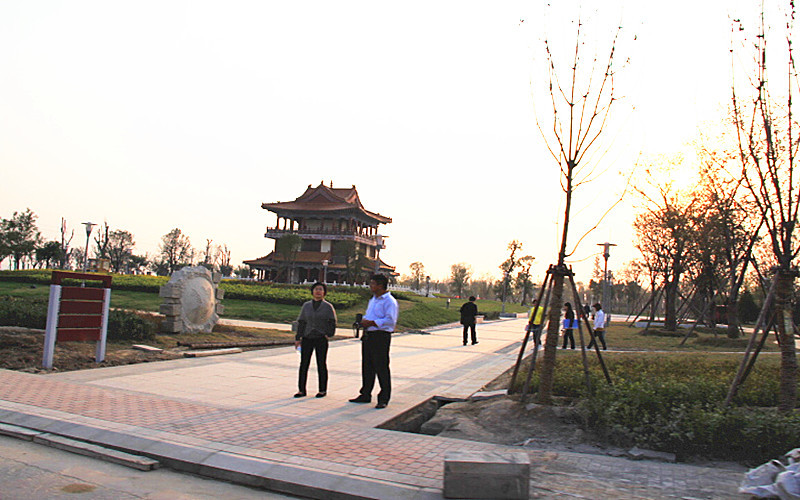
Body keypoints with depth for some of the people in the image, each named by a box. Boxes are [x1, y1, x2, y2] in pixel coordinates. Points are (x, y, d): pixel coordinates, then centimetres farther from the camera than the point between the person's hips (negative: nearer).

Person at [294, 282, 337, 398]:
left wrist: (328, 334, -10)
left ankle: (322, 390, 14)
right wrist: (298, 338, 6)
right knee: (303, 364, 2)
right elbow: (301, 322, 11)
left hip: (321, 339, -2)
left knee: (321, 365, 4)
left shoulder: (328, 306, 3)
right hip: (307, 338, 3)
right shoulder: (306, 306, 10)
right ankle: (301, 390, 10)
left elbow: (332, 322, 3)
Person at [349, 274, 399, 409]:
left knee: (381, 367, -4)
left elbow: (390, 321, -20)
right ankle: (365, 395, 24)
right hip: (368, 336, 9)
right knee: (367, 366, 13)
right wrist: (363, 320, 5)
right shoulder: (372, 300, 20)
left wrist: (371, 323, -20)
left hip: (381, 337, -9)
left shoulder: (389, 301, -11)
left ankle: (384, 399, 4)